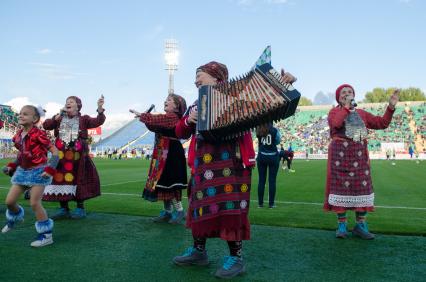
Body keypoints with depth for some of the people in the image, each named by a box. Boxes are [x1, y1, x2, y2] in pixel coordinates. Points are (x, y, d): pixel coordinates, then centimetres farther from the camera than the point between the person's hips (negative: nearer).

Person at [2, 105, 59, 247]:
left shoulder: (38, 134, -16)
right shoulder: (18, 135, 6)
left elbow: (54, 151, -15)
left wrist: (50, 169, -23)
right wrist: (12, 166, 11)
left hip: (38, 171, -7)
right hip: (22, 171, 7)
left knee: (34, 203, -11)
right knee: (9, 201, 10)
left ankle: (47, 235, 1)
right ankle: (14, 219, 45)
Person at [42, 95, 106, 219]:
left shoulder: (83, 119, 4)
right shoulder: (59, 119, 13)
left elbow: (98, 122, -10)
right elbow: (45, 125, 3)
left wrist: (100, 109, -26)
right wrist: (57, 117, -11)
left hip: (77, 155, -3)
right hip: (61, 155, 3)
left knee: (78, 179, 2)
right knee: (60, 180, 4)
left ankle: (80, 208, 13)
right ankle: (64, 208, 16)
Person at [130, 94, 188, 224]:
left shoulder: (172, 116, -14)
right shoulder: (168, 117, 17)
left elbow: (154, 119, -19)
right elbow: (154, 127, 18)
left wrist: (140, 115, -5)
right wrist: (144, 117, 4)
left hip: (170, 154, -10)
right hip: (164, 153, 10)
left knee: (168, 182, -8)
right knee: (164, 182, 12)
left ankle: (180, 211, 1)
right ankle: (167, 212, 19)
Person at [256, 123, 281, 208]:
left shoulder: (258, 130, -6)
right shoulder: (274, 130, -11)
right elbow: (278, 141, 2)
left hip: (261, 156, 2)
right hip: (273, 157, -2)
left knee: (261, 180, 9)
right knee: (272, 180, 4)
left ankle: (260, 203, 13)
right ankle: (271, 203, 7)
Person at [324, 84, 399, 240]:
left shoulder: (362, 113, 18)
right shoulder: (335, 111, 5)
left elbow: (381, 123, 12)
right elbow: (335, 123, -18)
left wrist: (391, 107, 0)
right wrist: (346, 106, -11)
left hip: (359, 154, 4)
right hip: (340, 153, -4)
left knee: (362, 186, 2)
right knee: (341, 186, -2)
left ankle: (361, 225, 11)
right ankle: (341, 224, 7)